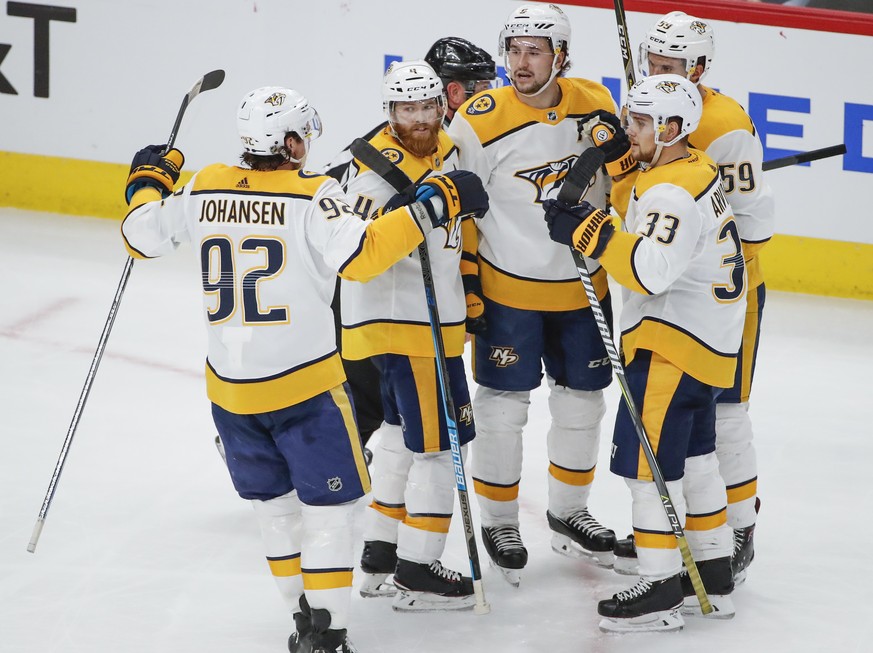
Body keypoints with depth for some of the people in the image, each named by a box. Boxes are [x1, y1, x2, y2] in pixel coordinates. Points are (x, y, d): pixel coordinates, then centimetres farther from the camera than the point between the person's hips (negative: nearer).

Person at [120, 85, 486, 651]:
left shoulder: (204, 189, 2)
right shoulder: (311, 195, -13)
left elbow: (143, 235, 13)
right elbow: (361, 256, -25)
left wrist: (149, 180, 32)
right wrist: (430, 207, -19)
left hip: (230, 386, 6)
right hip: (305, 383, -6)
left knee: (274, 499, 20)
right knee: (329, 504, 2)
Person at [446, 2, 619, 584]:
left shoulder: (596, 105, -6)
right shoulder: (480, 122, -19)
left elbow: (617, 178, 11)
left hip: (583, 286, 4)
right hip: (509, 289, -4)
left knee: (583, 401, 14)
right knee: (504, 407, 2)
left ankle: (568, 512, 33)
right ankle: (498, 522, 19)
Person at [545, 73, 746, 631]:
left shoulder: (674, 194, -23)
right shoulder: (697, 170, 8)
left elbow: (651, 270, -34)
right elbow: (639, 215, 24)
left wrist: (589, 231, -34)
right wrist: (620, 158, 12)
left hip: (673, 346, -11)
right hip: (708, 342, 11)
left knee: (649, 461, -7)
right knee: (693, 458, 19)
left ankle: (662, 590, -4)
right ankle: (714, 577, 27)